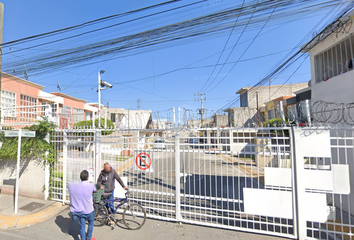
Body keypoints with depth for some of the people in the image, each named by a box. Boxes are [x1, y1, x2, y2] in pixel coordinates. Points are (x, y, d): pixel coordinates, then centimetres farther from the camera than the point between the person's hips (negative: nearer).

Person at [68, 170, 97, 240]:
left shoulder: (71, 185, -15)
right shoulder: (91, 185, -22)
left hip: (79, 211, 2)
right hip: (88, 211, -2)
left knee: (82, 226, 19)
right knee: (91, 222, 25)